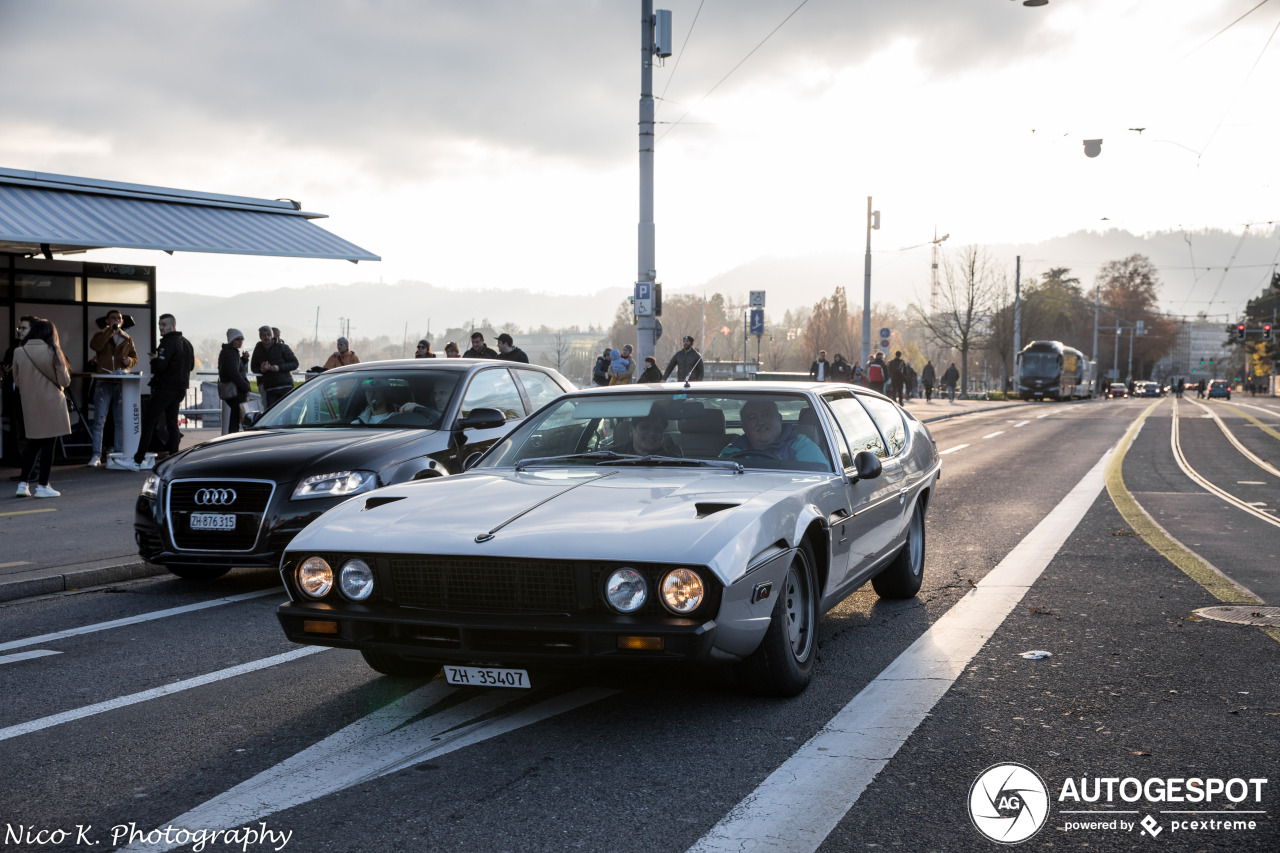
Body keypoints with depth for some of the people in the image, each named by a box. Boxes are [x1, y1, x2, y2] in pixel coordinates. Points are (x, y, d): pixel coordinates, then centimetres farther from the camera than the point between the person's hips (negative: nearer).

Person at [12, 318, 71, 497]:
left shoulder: (19, 353, -2)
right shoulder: (52, 352, -11)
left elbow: (17, 381, 8)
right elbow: (65, 380, -7)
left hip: (30, 405, 4)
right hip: (51, 405, -4)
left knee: (32, 444, 15)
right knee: (48, 445, 2)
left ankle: (23, 483, 11)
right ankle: (42, 486, 4)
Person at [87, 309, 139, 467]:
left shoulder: (127, 338, 15)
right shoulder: (100, 335, 6)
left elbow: (135, 357, 19)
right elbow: (94, 345, -16)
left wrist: (129, 361, -4)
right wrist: (110, 331, -16)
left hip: (121, 383, 3)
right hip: (103, 383, -3)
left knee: (121, 421, 6)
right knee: (99, 421, -4)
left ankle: (119, 454, 12)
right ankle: (96, 455, -3)